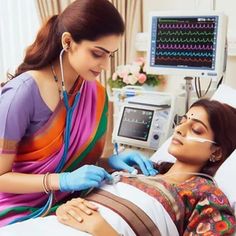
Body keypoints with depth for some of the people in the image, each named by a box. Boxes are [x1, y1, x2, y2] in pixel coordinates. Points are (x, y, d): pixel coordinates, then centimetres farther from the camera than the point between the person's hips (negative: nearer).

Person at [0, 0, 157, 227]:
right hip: (22, 212, -4)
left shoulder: (93, 91, -4)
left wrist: (110, 160, -11)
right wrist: (63, 180, -26)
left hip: (70, 206, 5)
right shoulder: (23, 93, -21)